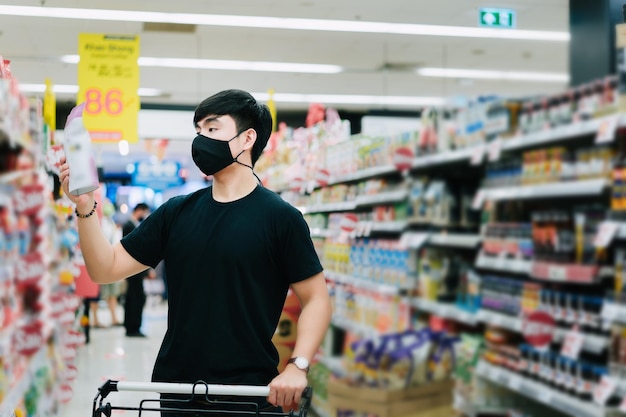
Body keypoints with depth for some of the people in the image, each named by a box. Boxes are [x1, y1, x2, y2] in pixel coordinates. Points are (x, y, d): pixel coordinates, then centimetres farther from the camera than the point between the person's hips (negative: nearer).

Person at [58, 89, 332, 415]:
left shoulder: (280, 217, -6)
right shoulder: (176, 213, 6)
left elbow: (316, 299, -5)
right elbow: (106, 269, 5)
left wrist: (297, 366, -18)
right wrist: (85, 208, -9)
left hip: (249, 390, -4)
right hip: (175, 384, 4)